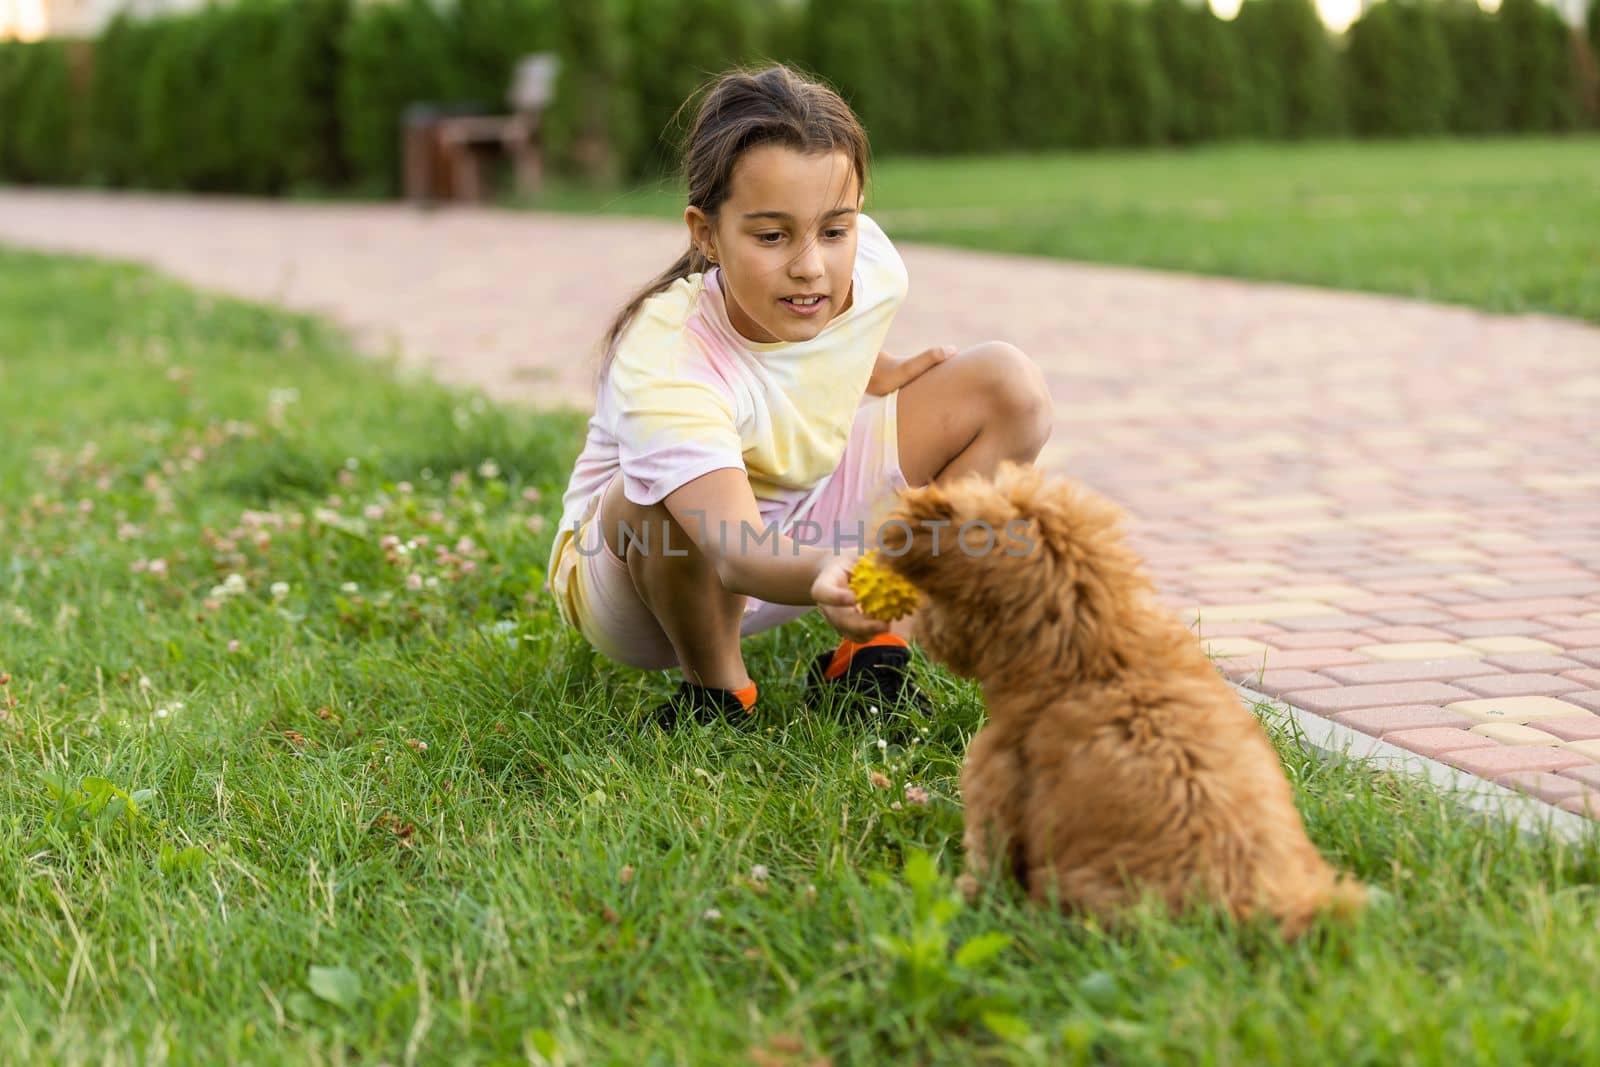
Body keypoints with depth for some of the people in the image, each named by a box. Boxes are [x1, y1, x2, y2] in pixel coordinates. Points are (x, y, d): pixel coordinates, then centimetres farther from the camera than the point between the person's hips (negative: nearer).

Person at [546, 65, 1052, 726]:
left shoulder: (872, 266, -18)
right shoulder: (661, 364, -38)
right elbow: (737, 553, -53)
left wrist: (883, 376, -5)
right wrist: (825, 578, -72)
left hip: (799, 523, 6)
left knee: (1009, 385, -8)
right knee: (686, 494, -42)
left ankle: (867, 660, -7)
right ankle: (715, 687, -10)